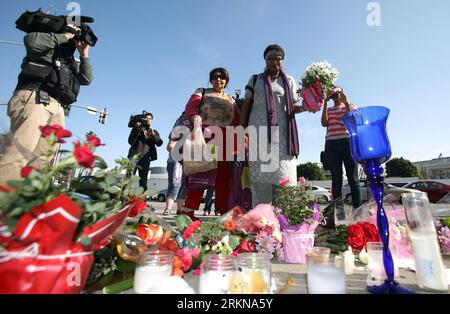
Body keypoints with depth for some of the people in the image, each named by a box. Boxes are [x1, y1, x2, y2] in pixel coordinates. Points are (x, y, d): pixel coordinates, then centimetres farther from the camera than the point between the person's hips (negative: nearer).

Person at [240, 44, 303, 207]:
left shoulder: (289, 81, 18)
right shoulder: (255, 79, 15)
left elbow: (292, 107, 16)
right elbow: (245, 106, 12)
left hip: (281, 132, 1)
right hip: (259, 131, -1)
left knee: (285, 176, -9)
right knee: (260, 175, -7)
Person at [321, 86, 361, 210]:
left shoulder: (351, 106, 18)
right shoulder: (328, 110, 22)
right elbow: (324, 123, 1)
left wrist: (345, 102, -4)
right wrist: (325, 103, 5)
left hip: (348, 142, -1)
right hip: (331, 144, 1)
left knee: (353, 178, -4)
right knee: (336, 179, -1)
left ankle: (357, 208, -2)